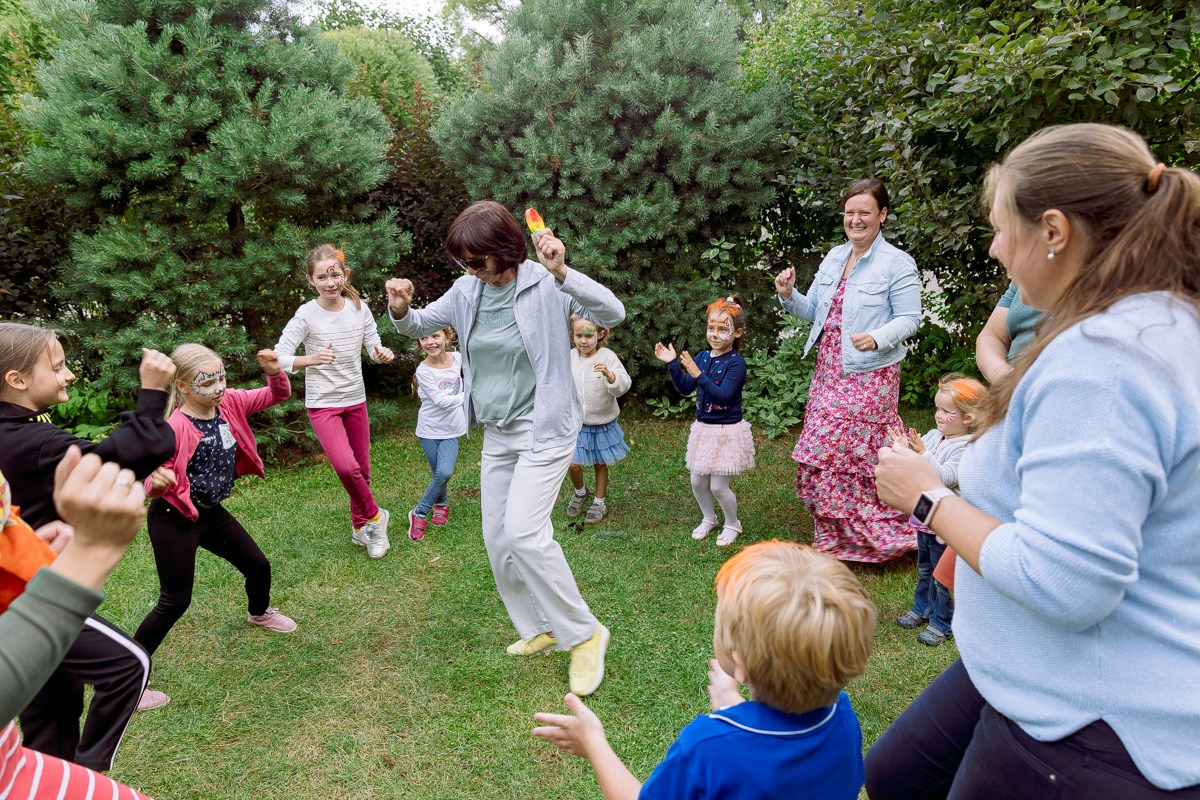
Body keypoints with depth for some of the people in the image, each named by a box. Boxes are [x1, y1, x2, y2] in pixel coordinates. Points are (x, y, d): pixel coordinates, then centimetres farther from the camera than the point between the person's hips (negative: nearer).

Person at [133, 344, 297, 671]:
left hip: (211, 513, 7)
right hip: (173, 521, -7)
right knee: (175, 602, 1)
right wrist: (157, 481, -45)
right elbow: (154, 480, -21)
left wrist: (275, 371, -20)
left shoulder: (229, 403, -8)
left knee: (259, 566, 20)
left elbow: (278, 395, 1)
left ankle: (259, 613, 53)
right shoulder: (176, 427, -26)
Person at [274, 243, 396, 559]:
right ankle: (374, 516, 6)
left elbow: (373, 348, 3)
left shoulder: (359, 308, -4)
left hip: (355, 400, 4)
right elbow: (279, 358, -16)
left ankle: (360, 527, 36)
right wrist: (310, 359, -35)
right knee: (346, 467, -21)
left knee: (362, 469, 13)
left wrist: (383, 354, -21)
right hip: (322, 403, -4)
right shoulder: (306, 314, -14)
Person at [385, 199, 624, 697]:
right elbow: (419, 325, 14)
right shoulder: (468, 291, 1)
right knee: (498, 539, 10)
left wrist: (561, 272, -38)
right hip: (497, 432, 7)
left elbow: (613, 313, -27)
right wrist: (401, 309, -9)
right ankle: (539, 629, 30)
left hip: (545, 427, -7)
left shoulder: (545, 286, -15)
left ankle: (583, 633, -1)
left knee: (523, 531, -20)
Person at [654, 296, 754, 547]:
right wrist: (672, 364, -5)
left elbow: (723, 395, -27)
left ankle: (732, 524, 26)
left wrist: (697, 373, -32)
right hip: (703, 427, 6)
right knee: (697, 482, 13)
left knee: (718, 486, 0)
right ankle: (708, 518, 38)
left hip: (727, 431, -6)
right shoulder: (703, 357, 3)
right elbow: (686, 388, 7)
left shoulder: (736, 362, -17)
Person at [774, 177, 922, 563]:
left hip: (870, 375, -6)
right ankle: (833, 537, 25)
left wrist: (877, 338, -28)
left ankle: (872, 537, 16)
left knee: (859, 455, -4)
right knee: (821, 453, 9)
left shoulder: (897, 263, -7)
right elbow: (814, 310, 15)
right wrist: (789, 296, -5)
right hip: (829, 371, 7)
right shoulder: (834, 257, 12)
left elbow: (910, 319, -9)